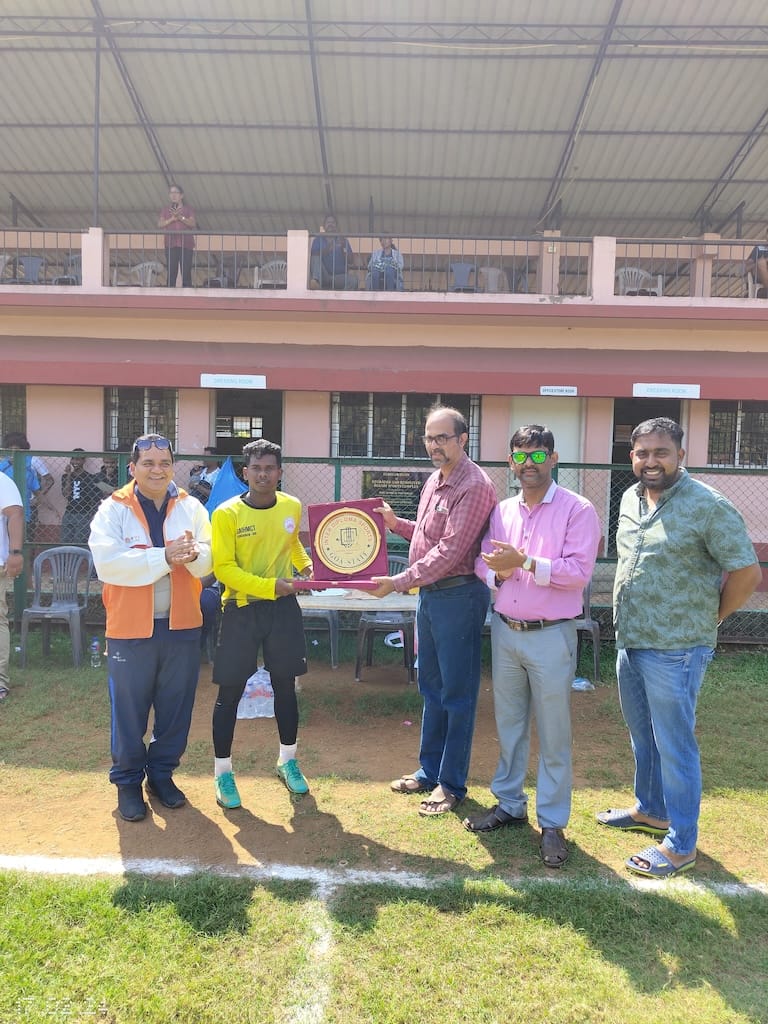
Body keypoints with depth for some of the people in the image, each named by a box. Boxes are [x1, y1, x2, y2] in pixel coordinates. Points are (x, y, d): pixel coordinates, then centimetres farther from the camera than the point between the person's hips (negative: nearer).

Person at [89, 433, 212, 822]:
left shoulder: (191, 508, 3)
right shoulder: (113, 509, -6)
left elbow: (209, 559, -4)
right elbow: (107, 563, -20)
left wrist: (193, 553, -27)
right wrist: (165, 557, -26)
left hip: (181, 624, 3)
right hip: (131, 627, -2)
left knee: (175, 706, 13)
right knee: (129, 709, 9)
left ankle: (162, 773, 33)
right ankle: (127, 780, 28)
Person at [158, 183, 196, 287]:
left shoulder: (188, 209, 10)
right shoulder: (165, 210, 14)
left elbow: (193, 223, -6)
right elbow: (160, 224, 1)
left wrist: (180, 217, -20)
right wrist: (172, 219, -14)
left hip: (186, 244, -1)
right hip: (171, 244, 1)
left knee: (186, 272, -6)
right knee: (171, 271, -3)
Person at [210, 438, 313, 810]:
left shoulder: (292, 507, 1)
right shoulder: (226, 513, -13)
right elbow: (223, 567, -16)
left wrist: (307, 565, 3)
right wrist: (268, 586, -24)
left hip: (283, 608, 4)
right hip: (241, 611, -4)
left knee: (285, 686, 14)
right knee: (230, 693, 4)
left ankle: (288, 761, 34)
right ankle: (222, 773, 21)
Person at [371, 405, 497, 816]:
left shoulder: (474, 486, -18)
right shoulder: (434, 481, 12)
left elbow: (450, 551, -24)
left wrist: (399, 582, -23)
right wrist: (395, 523, 9)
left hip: (458, 597, -9)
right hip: (429, 594, 9)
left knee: (457, 693, 4)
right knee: (431, 687, 18)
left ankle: (451, 784, 19)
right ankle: (429, 771, 33)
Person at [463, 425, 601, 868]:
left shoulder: (578, 510, -10)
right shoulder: (502, 511, 8)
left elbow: (579, 571, -18)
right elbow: (483, 561, 8)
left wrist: (524, 562, -24)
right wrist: (497, 574, -14)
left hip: (550, 636, -5)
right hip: (505, 631, 6)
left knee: (554, 734, 6)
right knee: (509, 725, 17)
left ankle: (553, 823, 21)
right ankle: (509, 804, 34)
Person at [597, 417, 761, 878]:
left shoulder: (708, 506, -16)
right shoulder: (631, 498, 7)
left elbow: (747, 572, -14)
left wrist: (709, 619, -4)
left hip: (674, 651, -7)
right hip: (630, 643, 8)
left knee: (674, 746, 4)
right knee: (643, 736, 22)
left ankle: (681, 845, 20)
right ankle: (650, 810, 42)